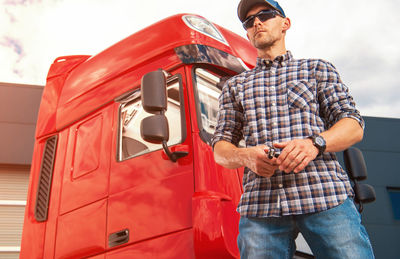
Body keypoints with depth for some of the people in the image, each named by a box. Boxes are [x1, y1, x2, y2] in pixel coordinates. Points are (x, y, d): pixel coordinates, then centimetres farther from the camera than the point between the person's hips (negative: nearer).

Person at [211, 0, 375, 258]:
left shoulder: (318, 69, 19)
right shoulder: (234, 86, 23)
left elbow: (354, 126, 8)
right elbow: (220, 149, 16)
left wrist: (315, 142, -14)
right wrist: (246, 156, -8)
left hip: (326, 197, -1)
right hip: (259, 206, 2)